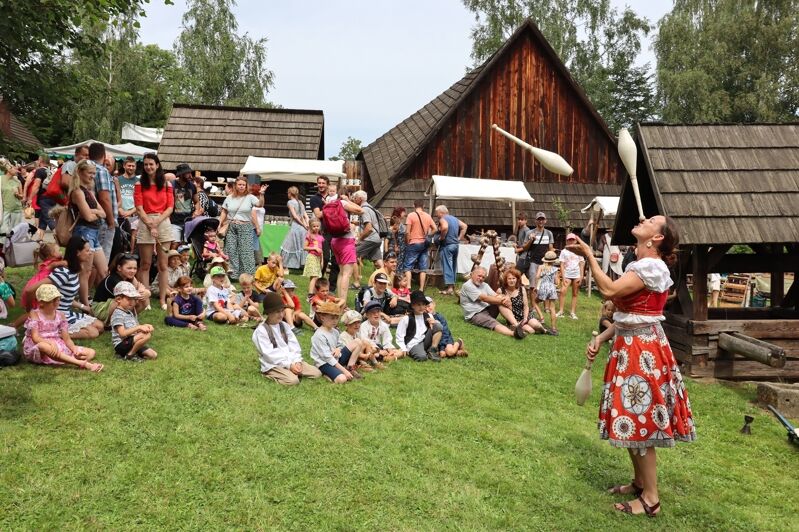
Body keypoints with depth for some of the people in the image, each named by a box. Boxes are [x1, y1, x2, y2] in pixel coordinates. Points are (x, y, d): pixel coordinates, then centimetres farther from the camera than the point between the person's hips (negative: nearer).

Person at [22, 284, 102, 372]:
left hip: (59, 347, 6)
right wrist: (50, 342, -37)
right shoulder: (34, 315, -6)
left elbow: (67, 338, 4)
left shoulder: (60, 315, 6)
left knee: (91, 352, -8)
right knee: (43, 346, -45)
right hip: (36, 349, -6)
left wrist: (75, 349, -16)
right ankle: (83, 364, -50)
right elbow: (35, 338, -18)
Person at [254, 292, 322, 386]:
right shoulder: (261, 331, -10)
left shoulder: (284, 326, 11)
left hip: (291, 361, 6)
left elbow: (294, 346, 6)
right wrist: (289, 365, -19)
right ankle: (273, 376, -6)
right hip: (273, 365, -6)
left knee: (317, 373, -10)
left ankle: (294, 371, 4)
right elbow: (269, 354, -15)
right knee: (293, 380, -32)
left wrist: (297, 361, -12)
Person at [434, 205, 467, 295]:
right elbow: (464, 226, 18)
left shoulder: (443, 219, -11)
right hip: (456, 244, 8)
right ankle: (452, 285, 22)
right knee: (453, 265, 15)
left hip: (447, 245, -8)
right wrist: (459, 237, 13)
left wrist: (441, 237, -17)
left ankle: (450, 288, -9)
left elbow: (445, 227, -31)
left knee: (447, 266, -6)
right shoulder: (454, 219, 15)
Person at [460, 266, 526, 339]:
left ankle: (516, 325, -37)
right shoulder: (467, 286, -9)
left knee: (501, 303, -19)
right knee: (492, 323, -34)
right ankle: (513, 333, -62)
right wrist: (501, 301, -21)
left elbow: (496, 296, 1)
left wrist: (506, 298, -22)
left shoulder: (484, 285, 16)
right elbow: (484, 298, -18)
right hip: (475, 315, -7)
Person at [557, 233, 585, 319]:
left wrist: (581, 276, -1)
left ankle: (573, 312, 10)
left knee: (575, 294, 5)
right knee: (563, 291, -19)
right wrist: (563, 277, -8)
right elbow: (562, 265, 0)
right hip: (567, 275, -2)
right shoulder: (564, 251, 4)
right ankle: (560, 311, -15)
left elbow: (581, 264, 8)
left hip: (576, 275, 2)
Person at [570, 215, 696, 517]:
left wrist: (588, 255, -18)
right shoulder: (640, 266, 14)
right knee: (632, 420, 17)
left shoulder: (651, 266, -17)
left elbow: (609, 290, -27)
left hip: (642, 351, -10)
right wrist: (601, 340, 7)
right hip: (630, 348, 10)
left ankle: (651, 499, 9)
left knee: (640, 423, -2)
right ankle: (640, 483, 32)